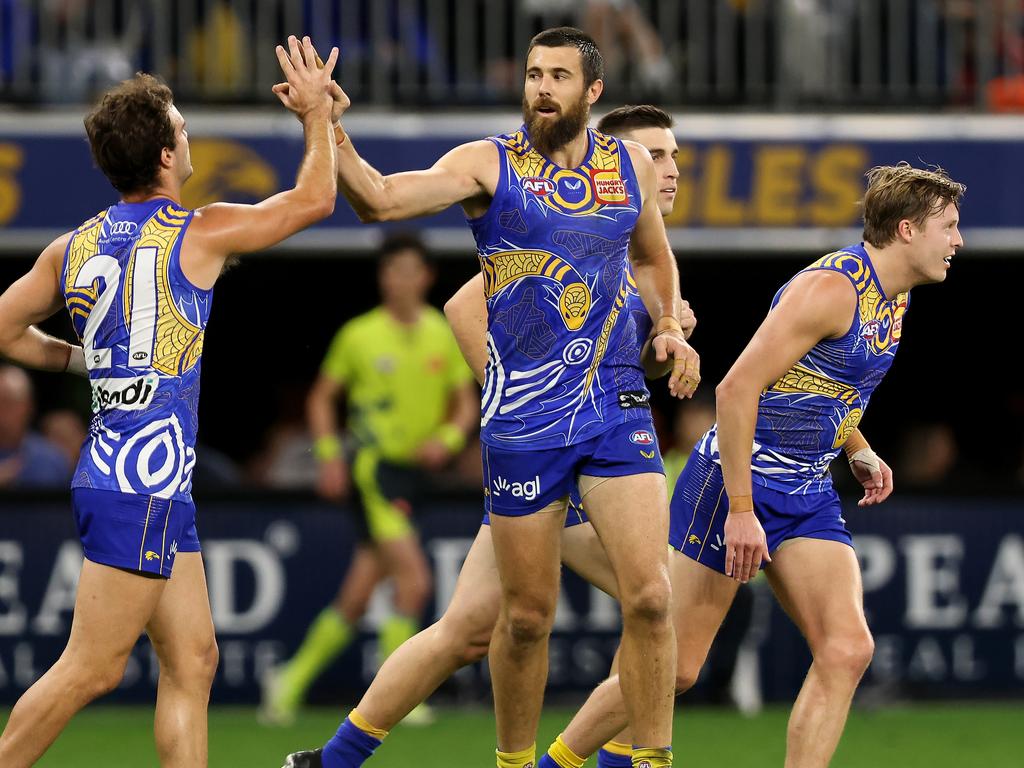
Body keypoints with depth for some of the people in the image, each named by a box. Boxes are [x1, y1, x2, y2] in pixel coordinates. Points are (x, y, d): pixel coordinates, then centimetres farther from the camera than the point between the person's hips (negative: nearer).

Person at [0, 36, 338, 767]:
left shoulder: (75, 247, 9)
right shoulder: (199, 235, -8)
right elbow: (314, 198, 3)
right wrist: (318, 114, 15)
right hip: (141, 485, -8)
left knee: (192, 660, 7)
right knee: (91, 668, -7)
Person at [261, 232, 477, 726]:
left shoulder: (445, 336, 6)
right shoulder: (358, 335, -1)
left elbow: (466, 403, 12)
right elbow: (321, 398, 8)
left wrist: (447, 439, -7)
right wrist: (329, 454, -4)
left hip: (415, 471, 4)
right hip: (372, 465, -4)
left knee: (356, 599, 7)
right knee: (414, 580, -19)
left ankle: (292, 682, 22)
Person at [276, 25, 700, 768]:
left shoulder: (631, 165, 7)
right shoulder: (490, 163, -4)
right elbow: (380, 199, -18)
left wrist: (670, 328, 9)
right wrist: (330, 132, -33)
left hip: (617, 410, 2)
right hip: (522, 419, -2)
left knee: (650, 597, -10)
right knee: (526, 616, 5)